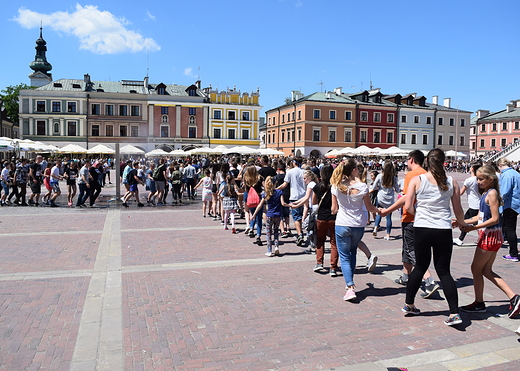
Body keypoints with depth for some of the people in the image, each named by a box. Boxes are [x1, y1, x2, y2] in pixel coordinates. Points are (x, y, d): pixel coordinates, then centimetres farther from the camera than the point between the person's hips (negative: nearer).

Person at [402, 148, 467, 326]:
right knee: (444, 271, 9)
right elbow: (458, 211, 7)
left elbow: (408, 207, -5)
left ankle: (409, 304, 27)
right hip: (444, 231, 0)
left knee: (420, 266, 17)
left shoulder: (417, 180, -4)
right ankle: (454, 313, 3)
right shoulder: (451, 182, 1)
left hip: (422, 229, 0)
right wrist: (462, 224, 27)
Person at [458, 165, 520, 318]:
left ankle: (479, 304, 16)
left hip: (490, 236, -9)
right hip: (488, 236, 9)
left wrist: (474, 227, -21)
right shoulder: (485, 194, 12)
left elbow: (495, 219, -21)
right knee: (486, 271, 13)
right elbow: (480, 217, 16)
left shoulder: (492, 193, -15)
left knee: (476, 269, 3)